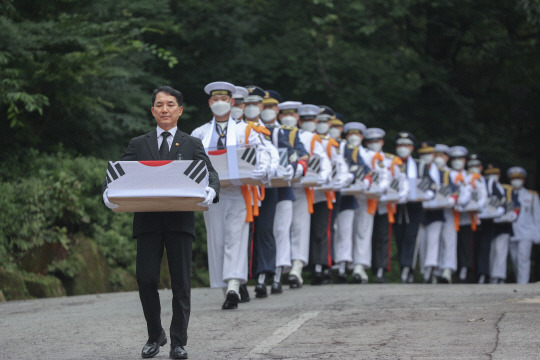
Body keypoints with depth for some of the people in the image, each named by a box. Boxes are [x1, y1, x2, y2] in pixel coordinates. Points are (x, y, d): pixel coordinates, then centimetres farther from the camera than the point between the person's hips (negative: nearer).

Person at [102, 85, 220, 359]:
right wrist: (108, 193, -18)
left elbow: (210, 173, 0)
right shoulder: (138, 145, 13)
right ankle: (155, 336, 16)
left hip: (180, 221, -1)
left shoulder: (192, 145, 12)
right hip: (148, 221, 1)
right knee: (146, 280, -3)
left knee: (181, 282, -1)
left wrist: (210, 191, -23)